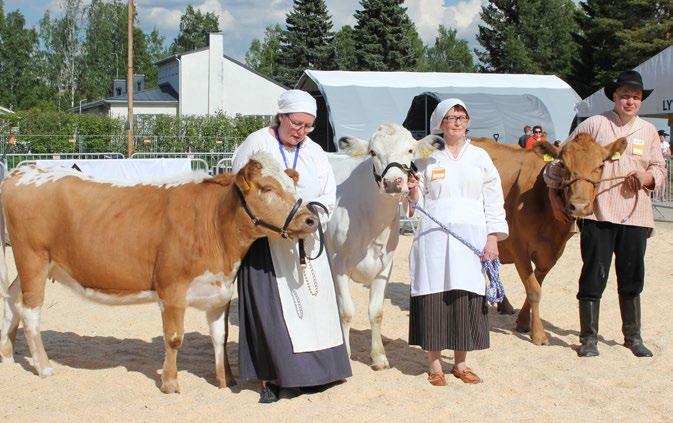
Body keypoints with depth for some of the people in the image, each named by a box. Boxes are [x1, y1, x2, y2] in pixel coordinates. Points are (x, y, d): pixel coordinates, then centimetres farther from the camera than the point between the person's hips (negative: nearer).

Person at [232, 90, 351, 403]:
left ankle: (312, 370, 17)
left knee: (310, 302, 6)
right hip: (265, 242, -4)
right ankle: (270, 377, -1)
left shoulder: (315, 153, 9)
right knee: (269, 305, -7)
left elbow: (328, 197, 5)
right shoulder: (256, 144, -2)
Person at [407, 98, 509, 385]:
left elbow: (493, 200, 9)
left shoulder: (480, 157, 10)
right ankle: (434, 365, 8)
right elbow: (417, 201, 9)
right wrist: (413, 191, -13)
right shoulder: (427, 158, 7)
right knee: (434, 295, -3)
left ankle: (460, 364, 13)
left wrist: (493, 237, 1)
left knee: (468, 298, 0)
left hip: (471, 237, 1)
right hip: (433, 235, -1)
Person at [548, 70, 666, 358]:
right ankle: (588, 338, 10)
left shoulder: (648, 131, 12)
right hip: (598, 214, -3)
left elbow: (660, 169, 18)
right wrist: (554, 195, -2)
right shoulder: (593, 125, 1)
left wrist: (648, 177, -5)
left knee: (632, 279, 10)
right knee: (594, 277, -1)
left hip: (635, 216, 4)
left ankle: (633, 337, 24)